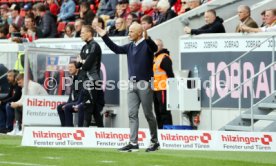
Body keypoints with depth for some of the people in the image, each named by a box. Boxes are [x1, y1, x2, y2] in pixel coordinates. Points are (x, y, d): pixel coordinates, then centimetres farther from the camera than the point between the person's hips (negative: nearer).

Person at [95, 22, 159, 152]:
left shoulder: (146, 44, -9)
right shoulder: (130, 46, 12)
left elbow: (154, 48, -30)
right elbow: (116, 49, 19)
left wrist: (147, 39, -50)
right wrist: (104, 37, 14)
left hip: (144, 84, -7)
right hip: (132, 84, 7)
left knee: (148, 114, 1)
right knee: (132, 114, 1)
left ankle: (154, 142, 13)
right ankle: (133, 143, 0)